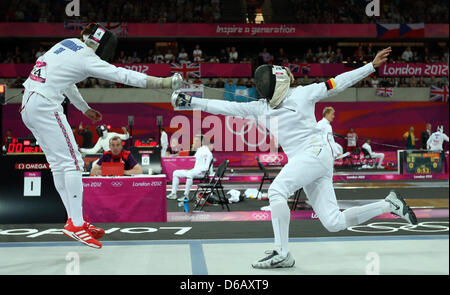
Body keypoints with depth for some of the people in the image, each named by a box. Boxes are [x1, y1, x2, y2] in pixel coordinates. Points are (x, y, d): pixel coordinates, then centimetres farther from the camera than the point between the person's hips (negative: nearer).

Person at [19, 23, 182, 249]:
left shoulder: (69, 43, 15)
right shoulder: (87, 58, -10)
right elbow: (123, 75, -18)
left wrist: (85, 109, 26)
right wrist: (163, 82, -21)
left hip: (29, 103, 9)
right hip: (45, 105, -9)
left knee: (59, 164, 9)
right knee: (72, 163, -9)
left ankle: (75, 220, 11)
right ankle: (76, 225, -12)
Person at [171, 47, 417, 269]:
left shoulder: (302, 94, 2)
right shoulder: (261, 107, 16)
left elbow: (339, 82, 6)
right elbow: (227, 107, 11)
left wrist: (372, 65, 3)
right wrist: (191, 101, 4)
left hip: (314, 151, -6)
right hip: (300, 160, 6)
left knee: (276, 191, -23)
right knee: (334, 224, -1)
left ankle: (282, 253, -17)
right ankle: (389, 204, 15)